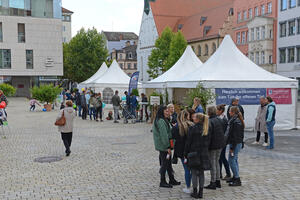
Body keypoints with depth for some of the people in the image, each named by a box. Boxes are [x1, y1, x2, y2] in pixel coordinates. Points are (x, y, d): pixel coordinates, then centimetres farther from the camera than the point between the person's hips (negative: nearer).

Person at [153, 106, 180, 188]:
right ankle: (162, 182, 10)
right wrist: (168, 147, -21)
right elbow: (163, 135, -23)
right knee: (164, 163, -1)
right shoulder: (161, 121, -20)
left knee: (168, 163, 17)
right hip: (163, 147, -10)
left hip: (163, 146, 10)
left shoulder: (164, 120, 14)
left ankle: (172, 180, 28)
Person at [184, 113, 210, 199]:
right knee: (201, 173, 11)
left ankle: (195, 192, 6)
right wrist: (205, 150, 16)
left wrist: (186, 154, -2)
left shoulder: (193, 128, -12)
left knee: (194, 173, 4)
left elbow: (188, 142, -9)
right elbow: (208, 142, 8)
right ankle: (201, 192, 15)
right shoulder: (206, 129, 3)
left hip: (194, 153, -4)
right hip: (204, 153, 4)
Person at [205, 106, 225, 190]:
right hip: (220, 145, 8)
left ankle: (213, 183, 6)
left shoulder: (209, 122, -18)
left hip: (213, 145, -8)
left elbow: (208, 135, -19)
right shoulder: (220, 120, 7)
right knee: (217, 162, 18)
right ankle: (218, 181, 24)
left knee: (212, 163, 0)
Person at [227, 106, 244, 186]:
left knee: (231, 160, -6)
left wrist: (232, 148, -20)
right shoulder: (234, 120, 11)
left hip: (235, 144, -10)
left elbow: (235, 136, -22)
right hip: (237, 143, 10)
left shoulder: (236, 122, -20)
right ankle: (235, 177, 26)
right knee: (234, 160, 17)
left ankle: (237, 180, -2)